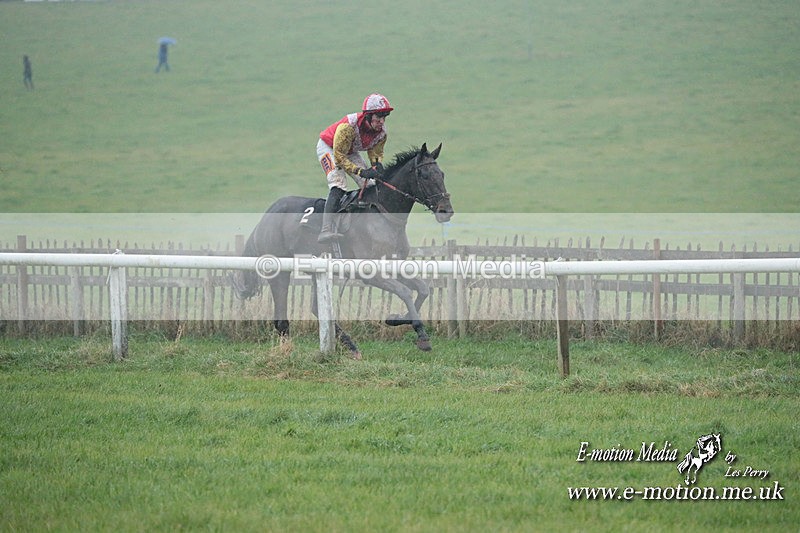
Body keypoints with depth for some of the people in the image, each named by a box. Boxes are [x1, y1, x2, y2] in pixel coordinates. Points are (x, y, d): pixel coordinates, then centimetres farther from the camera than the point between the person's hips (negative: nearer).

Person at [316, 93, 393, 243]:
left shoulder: (381, 131, -18)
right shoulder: (348, 126, -40)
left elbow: (376, 152, -1)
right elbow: (339, 156, -34)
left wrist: (377, 164, -25)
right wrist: (360, 171, -42)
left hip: (350, 152, 8)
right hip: (328, 148, -8)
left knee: (370, 186, -1)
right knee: (338, 186, -27)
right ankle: (326, 230, -40)